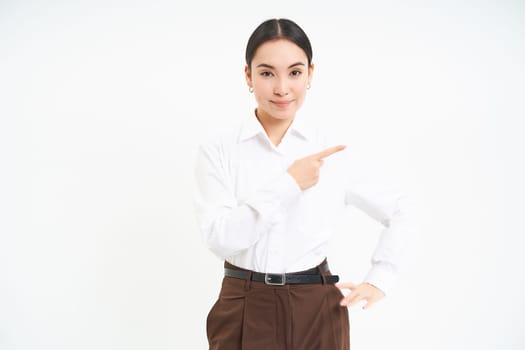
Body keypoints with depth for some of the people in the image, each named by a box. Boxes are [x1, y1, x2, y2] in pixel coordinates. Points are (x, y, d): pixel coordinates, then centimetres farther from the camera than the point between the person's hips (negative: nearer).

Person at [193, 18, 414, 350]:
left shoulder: (331, 151, -1)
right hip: (245, 314, -1)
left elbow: (396, 214, 10)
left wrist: (379, 280, 3)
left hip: (318, 313, 1)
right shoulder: (218, 150, -5)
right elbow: (219, 237, -16)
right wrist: (287, 185, -18)